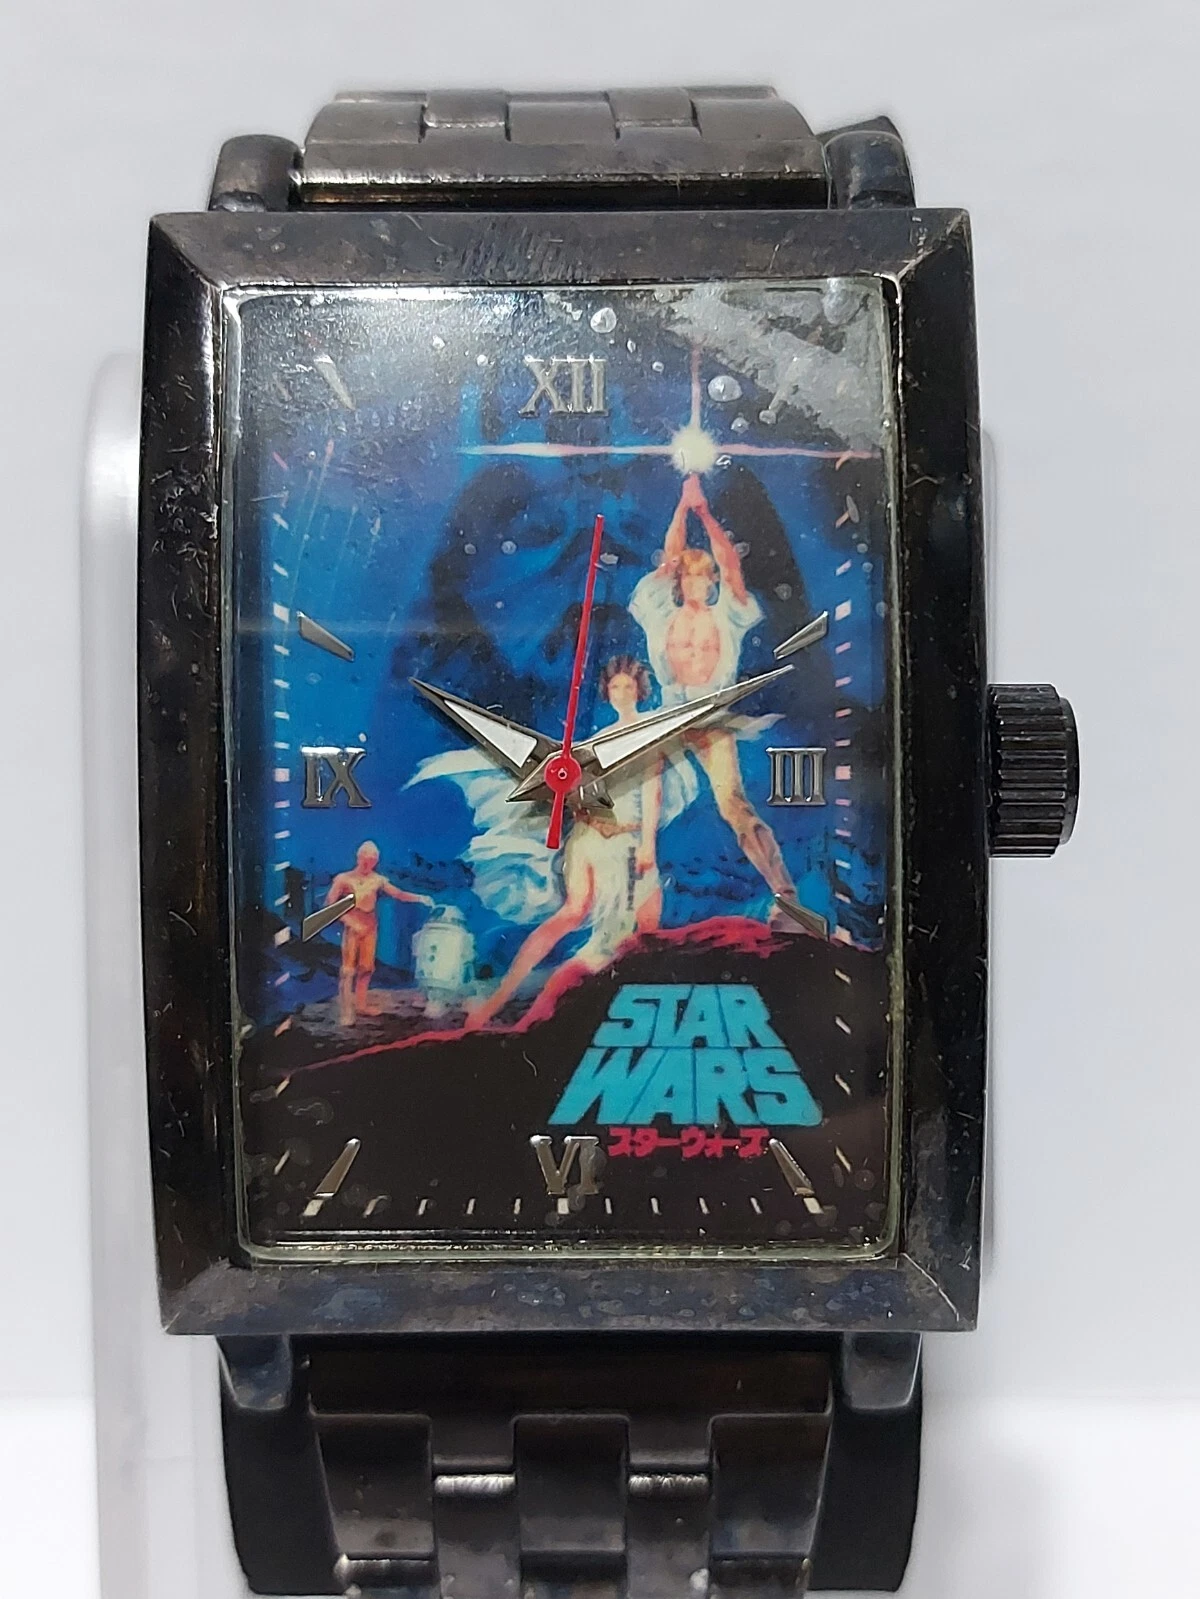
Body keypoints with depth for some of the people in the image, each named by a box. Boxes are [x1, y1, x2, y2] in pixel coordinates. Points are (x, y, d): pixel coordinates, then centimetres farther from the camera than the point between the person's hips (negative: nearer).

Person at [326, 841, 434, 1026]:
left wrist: (420, 898, -13)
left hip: (370, 928, 5)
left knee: (366, 967, 10)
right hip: (352, 928, -4)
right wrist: (351, 921, -17)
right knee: (349, 970, -7)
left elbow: (398, 894, 1)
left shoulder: (377, 880, 2)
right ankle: (345, 1012, -8)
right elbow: (329, 904, -11)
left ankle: (361, 1005, 22)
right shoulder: (343, 879, -8)